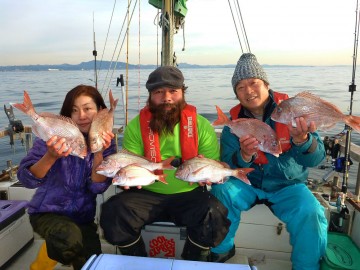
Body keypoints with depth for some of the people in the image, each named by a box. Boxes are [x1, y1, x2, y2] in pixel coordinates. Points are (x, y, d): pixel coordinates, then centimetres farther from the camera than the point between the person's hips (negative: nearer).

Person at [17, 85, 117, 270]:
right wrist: (51, 156, -39)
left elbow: (98, 187, -16)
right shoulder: (54, 134, -13)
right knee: (71, 237, -31)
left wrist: (99, 153, -31)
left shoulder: (106, 142, -8)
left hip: (83, 216, 3)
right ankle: (51, 252, 2)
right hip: (48, 212, -2)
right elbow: (26, 179, -20)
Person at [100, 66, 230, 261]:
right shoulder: (135, 126, 1)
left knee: (215, 214, -28)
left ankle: (191, 265, 5)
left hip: (190, 195, 0)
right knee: (114, 212, -23)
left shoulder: (201, 125, -1)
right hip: (147, 195, 1)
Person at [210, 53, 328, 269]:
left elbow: (315, 159, -18)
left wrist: (302, 139, -41)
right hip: (248, 183, 2)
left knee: (310, 213, -27)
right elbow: (228, 165, -9)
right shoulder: (235, 119, -5)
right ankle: (221, 251, 1)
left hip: (287, 186, -1)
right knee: (221, 191, -24)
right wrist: (244, 155, -32)